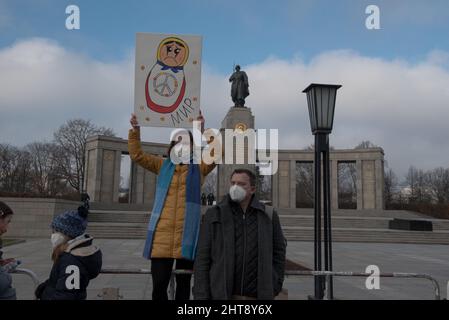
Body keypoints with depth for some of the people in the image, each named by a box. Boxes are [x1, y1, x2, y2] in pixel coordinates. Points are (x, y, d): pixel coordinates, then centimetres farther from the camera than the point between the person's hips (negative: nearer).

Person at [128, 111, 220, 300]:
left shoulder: (199, 168, 7)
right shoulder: (162, 166, 13)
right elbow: (137, 155, 11)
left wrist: (203, 131, -19)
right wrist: (135, 131, 0)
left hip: (187, 234, -1)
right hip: (162, 233, 1)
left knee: (183, 284, 11)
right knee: (159, 284, 0)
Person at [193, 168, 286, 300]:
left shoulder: (267, 216, 2)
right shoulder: (214, 215, -2)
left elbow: (278, 250, 14)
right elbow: (203, 258, -2)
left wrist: (274, 286, 6)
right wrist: (201, 296, -7)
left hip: (256, 296, 2)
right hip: (221, 295, -1)